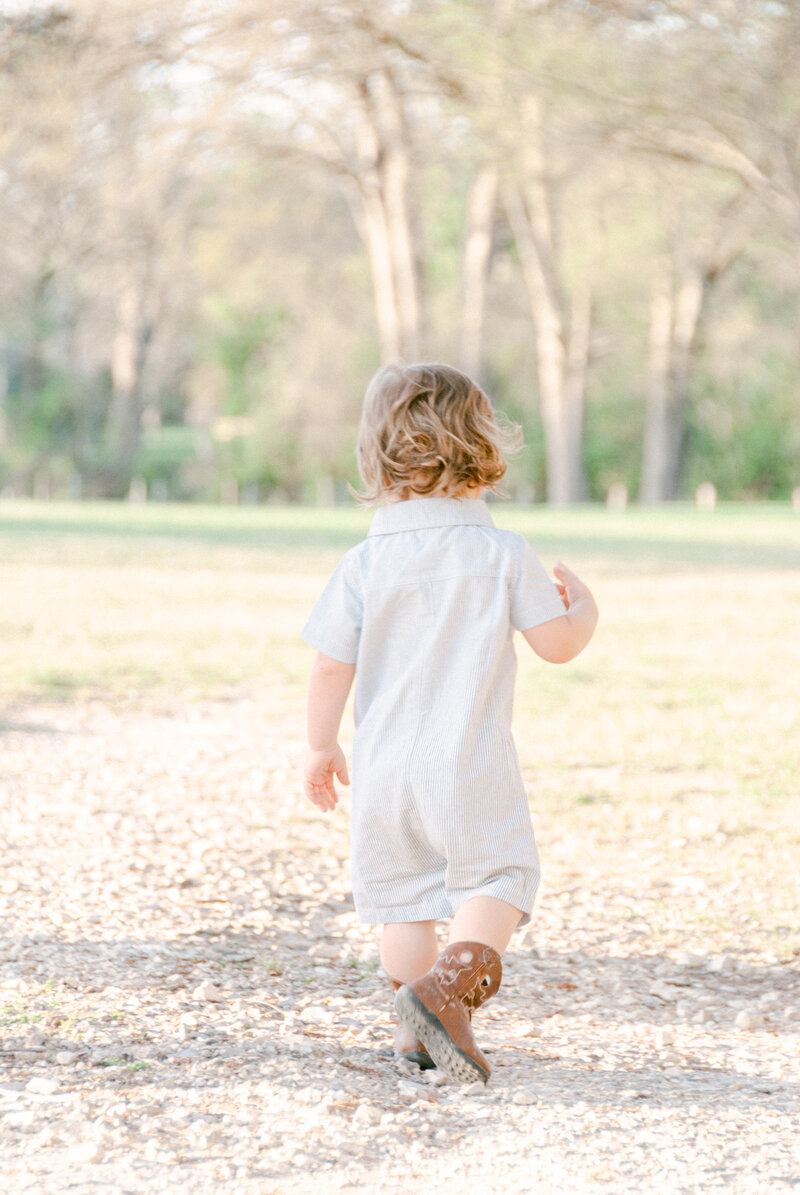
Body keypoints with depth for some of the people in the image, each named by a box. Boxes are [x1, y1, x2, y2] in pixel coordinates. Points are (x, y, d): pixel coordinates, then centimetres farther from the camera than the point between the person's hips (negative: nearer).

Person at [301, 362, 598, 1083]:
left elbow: (331, 668, -3)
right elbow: (559, 644, -3)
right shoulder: (504, 555, -7)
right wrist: (584, 607, 20)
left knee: (402, 891, 14)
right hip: (473, 765, -3)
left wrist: (321, 748, 11)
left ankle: (419, 1030, 17)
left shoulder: (363, 565, -3)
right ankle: (447, 989, -16)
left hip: (385, 764, 3)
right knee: (497, 880, 6)